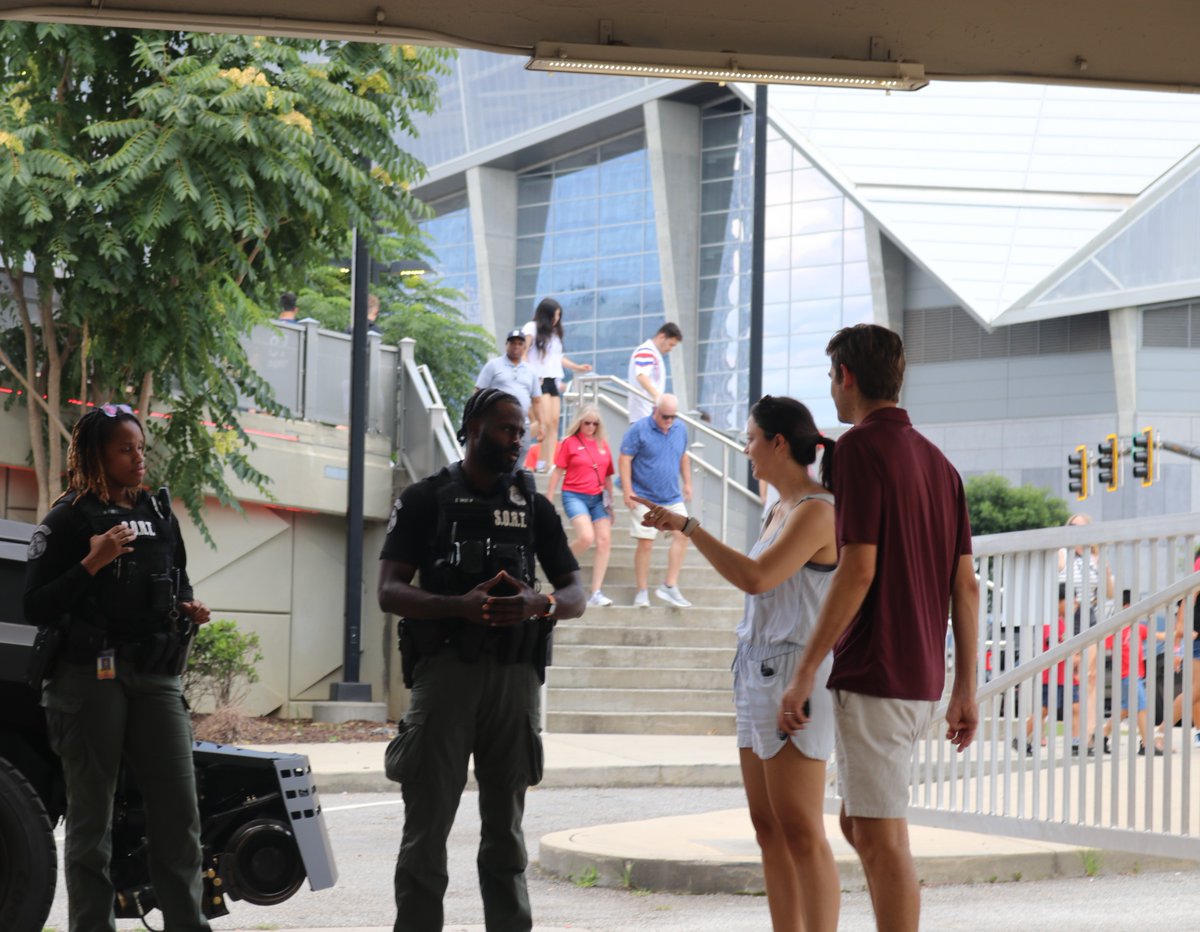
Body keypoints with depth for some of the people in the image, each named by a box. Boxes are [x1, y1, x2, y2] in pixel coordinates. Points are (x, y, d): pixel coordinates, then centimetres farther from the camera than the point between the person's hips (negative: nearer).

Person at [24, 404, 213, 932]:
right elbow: (35, 607, -7)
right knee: (92, 816, -2)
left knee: (179, 810, -2)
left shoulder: (160, 515, 16)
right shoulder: (70, 518, -1)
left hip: (155, 676, 5)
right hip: (90, 676, -5)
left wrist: (189, 609, 6)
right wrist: (92, 563, -17)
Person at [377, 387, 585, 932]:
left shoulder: (534, 506, 14)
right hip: (445, 668, -3)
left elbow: (576, 596, 9)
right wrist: (462, 606, -22)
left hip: (516, 675, 3)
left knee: (505, 828, 9)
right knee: (427, 825, -3)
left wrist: (540, 604, -16)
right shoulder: (425, 499, 4)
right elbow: (389, 591, -5)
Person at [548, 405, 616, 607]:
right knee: (586, 537, -24)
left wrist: (610, 503, 17)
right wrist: (549, 501, -1)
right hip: (575, 496, -5)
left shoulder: (602, 445, 10)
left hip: (598, 498, 5)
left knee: (605, 541, -5)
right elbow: (557, 472, 1)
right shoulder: (569, 442, -2)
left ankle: (596, 593, -1)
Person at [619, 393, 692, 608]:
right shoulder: (639, 430, -10)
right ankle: (642, 592, 8)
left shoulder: (680, 429, 6)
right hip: (645, 499, -5)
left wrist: (687, 483, 16)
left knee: (682, 534, -7)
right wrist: (627, 490, -15)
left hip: (673, 498, 5)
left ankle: (670, 586, 1)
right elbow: (625, 459, -10)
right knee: (645, 543, -3)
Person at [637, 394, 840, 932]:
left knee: (800, 832, -11)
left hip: (795, 675, -10)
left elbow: (755, 578, -23)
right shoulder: (781, 512, 17)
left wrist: (687, 526, -18)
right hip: (760, 675, 10)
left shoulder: (816, 510, -12)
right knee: (768, 827, 9)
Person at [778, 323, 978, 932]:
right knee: (857, 823, 17)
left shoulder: (862, 446, -10)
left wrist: (804, 674, -15)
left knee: (880, 836, -4)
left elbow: (858, 569, -18)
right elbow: (965, 585, 13)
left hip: (872, 674, -9)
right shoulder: (937, 461, 14)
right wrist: (965, 691, 16)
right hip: (922, 679, 9)